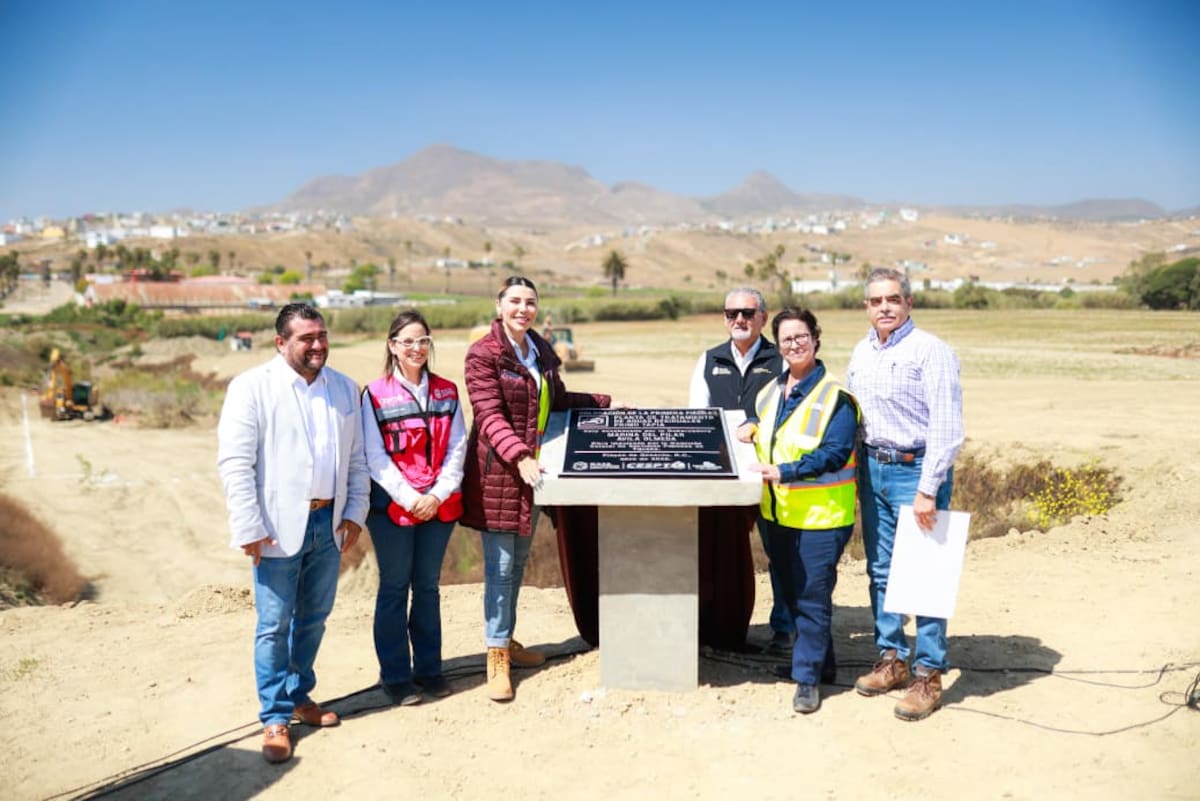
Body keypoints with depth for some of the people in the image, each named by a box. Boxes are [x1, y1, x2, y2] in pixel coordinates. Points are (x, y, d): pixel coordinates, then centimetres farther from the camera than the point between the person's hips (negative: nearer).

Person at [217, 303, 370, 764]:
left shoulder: (344, 388, 8)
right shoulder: (252, 387, -7)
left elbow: (357, 458, 11)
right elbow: (234, 463, -11)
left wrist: (355, 512, 6)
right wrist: (249, 528, -14)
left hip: (329, 522, 5)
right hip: (279, 526, -5)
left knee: (314, 618, 15)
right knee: (274, 625, 3)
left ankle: (299, 696, 33)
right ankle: (275, 717, 16)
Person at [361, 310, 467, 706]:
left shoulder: (446, 391, 7)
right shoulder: (375, 394, -4)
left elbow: (457, 448, 3)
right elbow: (375, 456, -8)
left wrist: (438, 495, -8)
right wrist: (411, 499, -13)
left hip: (439, 505, 3)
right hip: (393, 506, -3)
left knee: (428, 586, 12)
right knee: (394, 587, 5)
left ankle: (429, 668, 23)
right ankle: (395, 675, 16)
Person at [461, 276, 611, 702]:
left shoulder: (541, 350, 11)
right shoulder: (483, 354, -11)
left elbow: (558, 400, 22)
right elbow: (489, 416, -18)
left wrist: (606, 403, 19)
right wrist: (519, 456, -30)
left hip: (532, 467, 7)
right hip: (498, 469, -7)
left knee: (519, 559, 15)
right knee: (500, 563, -2)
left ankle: (507, 639, 30)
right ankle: (497, 657, 9)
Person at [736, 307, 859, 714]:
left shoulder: (835, 396, -12)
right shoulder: (771, 391, 10)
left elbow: (835, 453, -19)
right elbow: (760, 423, 28)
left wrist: (785, 472, -26)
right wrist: (750, 426, 5)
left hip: (820, 514, -7)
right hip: (777, 512, 7)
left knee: (812, 597, -1)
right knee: (791, 593, 17)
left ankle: (808, 677, 12)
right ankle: (818, 660, 34)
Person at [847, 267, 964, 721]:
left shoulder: (931, 352, -10)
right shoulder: (861, 353, 11)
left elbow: (947, 427, -15)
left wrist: (927, 489, -19)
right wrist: (858, 471, 12)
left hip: (916, 471, -7)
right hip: (873, 469, 7)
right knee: (881, 572, 13)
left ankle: (928, 675, 8)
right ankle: (891, 659, 26)